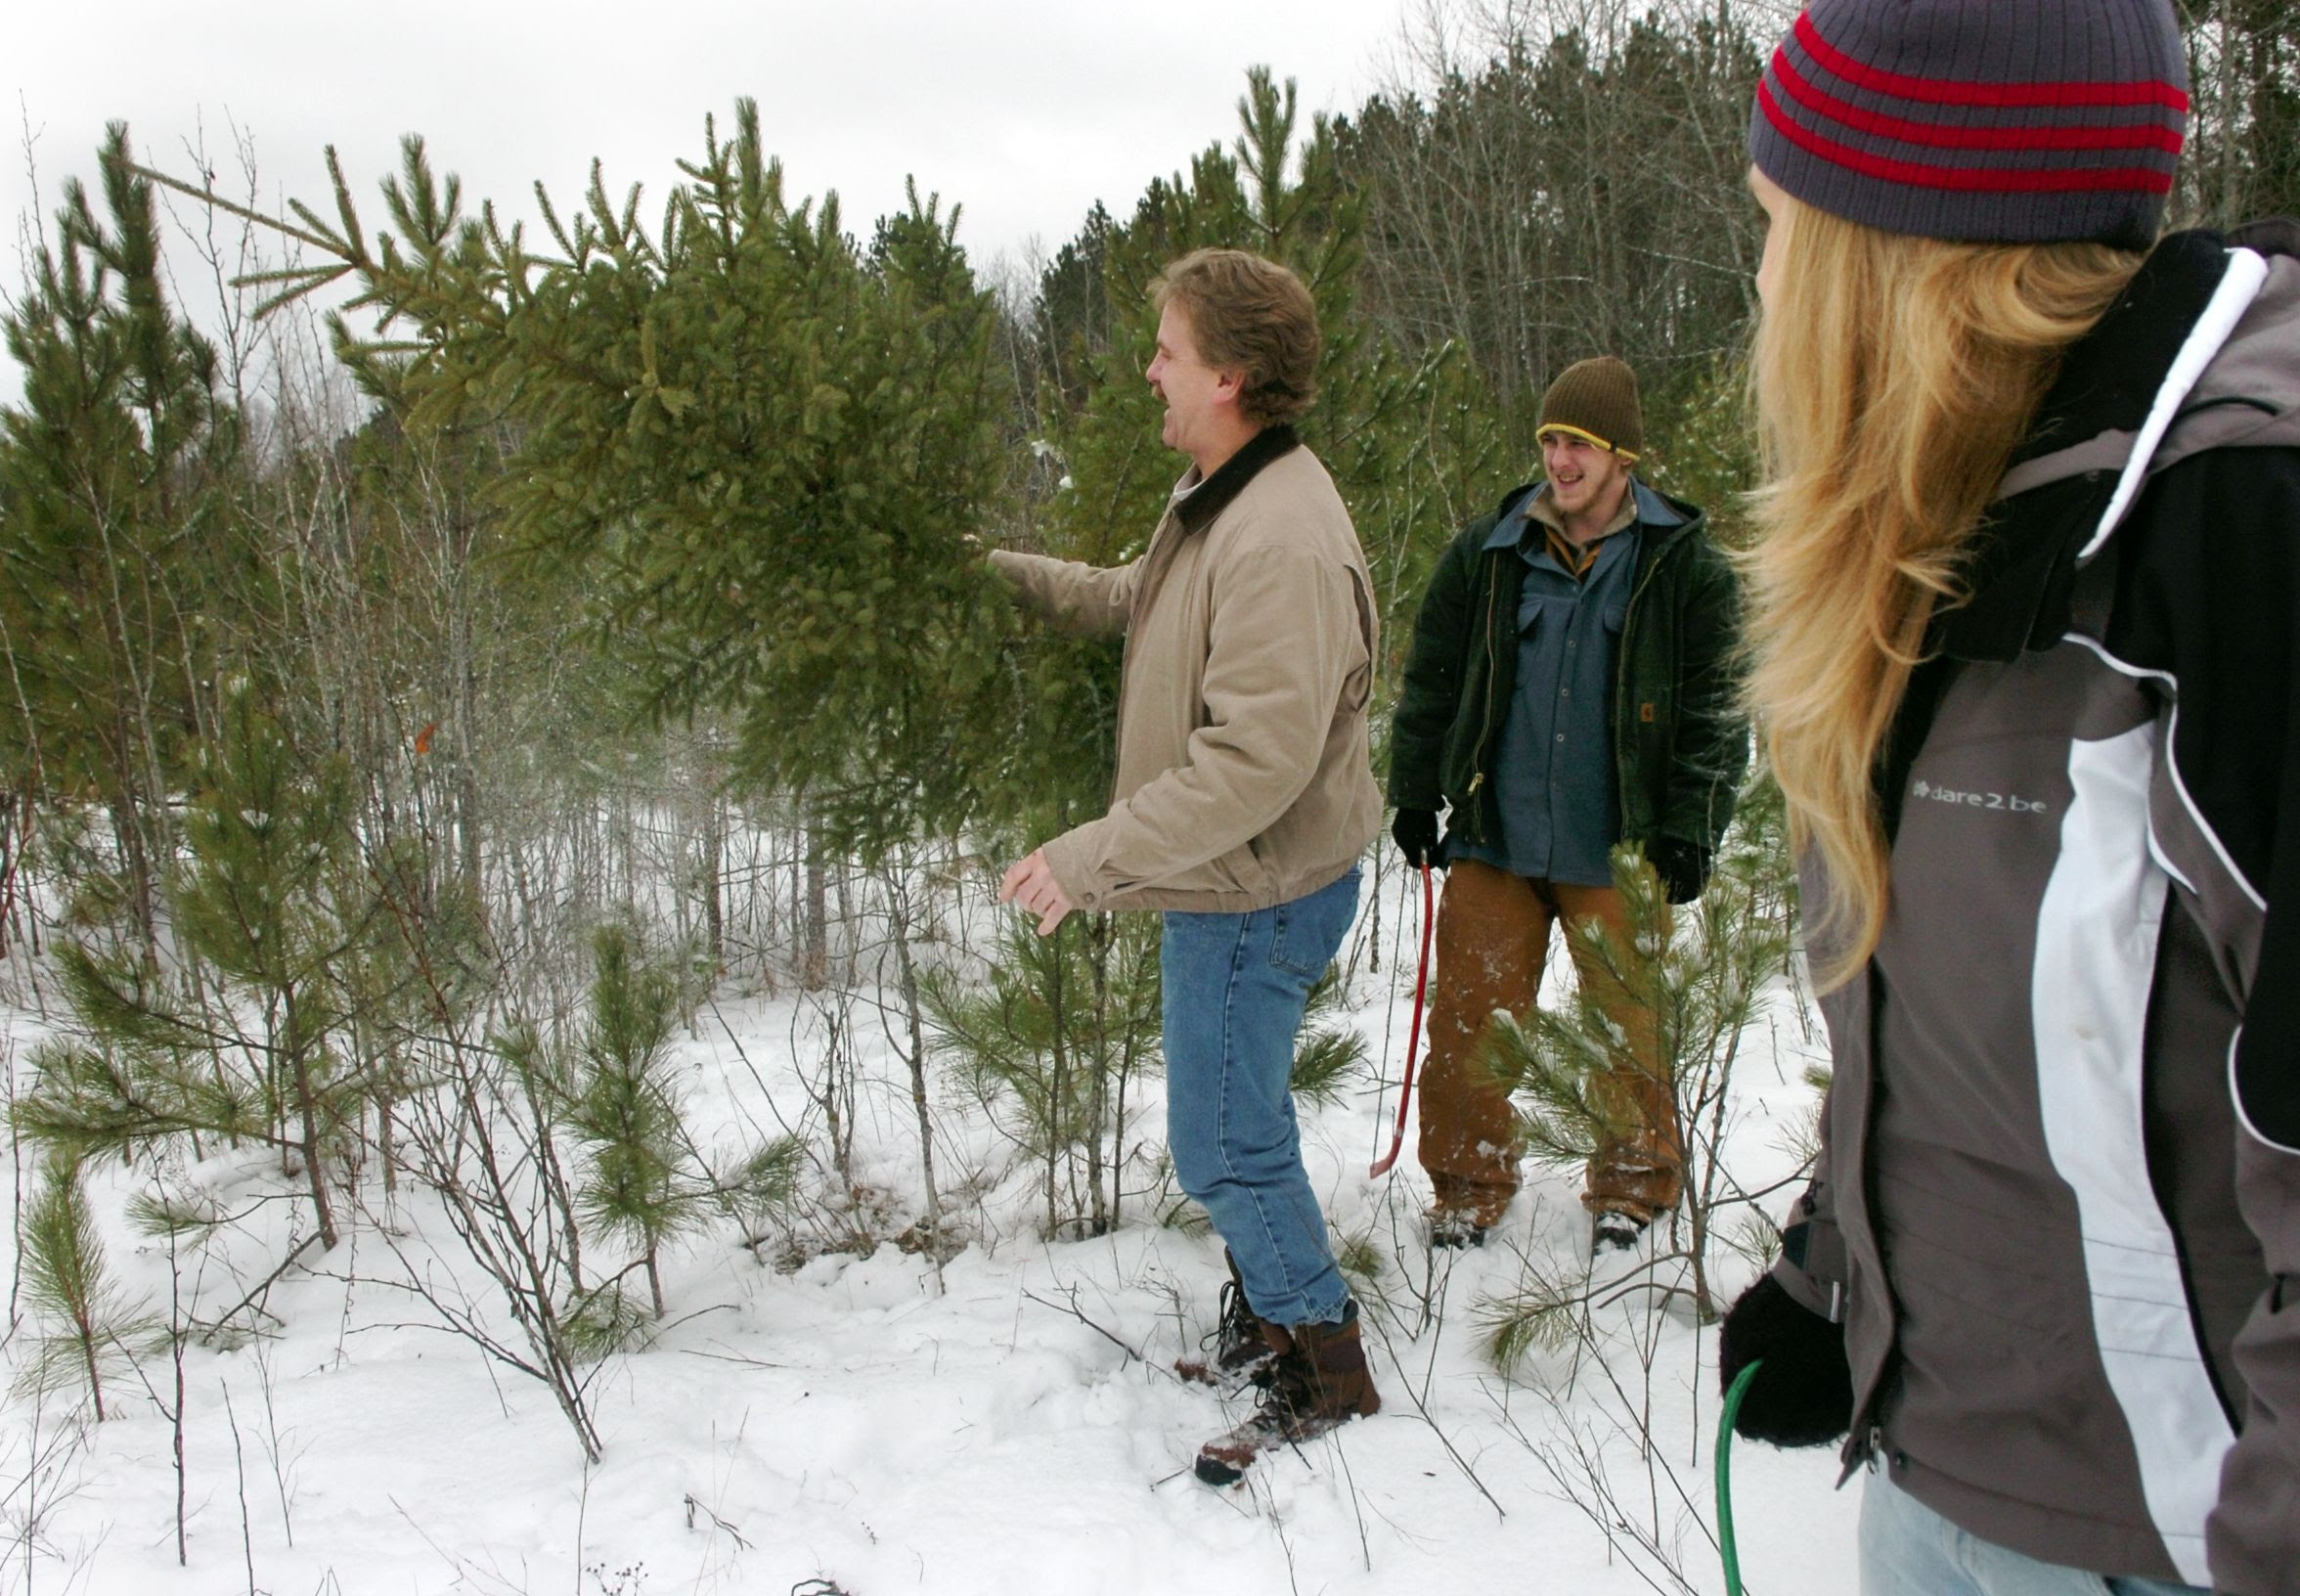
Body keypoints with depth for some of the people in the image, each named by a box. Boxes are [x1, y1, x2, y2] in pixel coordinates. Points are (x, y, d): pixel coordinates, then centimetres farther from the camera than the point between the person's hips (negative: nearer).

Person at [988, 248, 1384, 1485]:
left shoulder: (1278, 544, -28)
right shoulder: (1217, 499, 8)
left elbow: (1257, 759, -32)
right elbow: (1139, 601, 24)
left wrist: (1091, 858, -31)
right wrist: (1008, 575, 16)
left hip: (1259, 894, -10)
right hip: (1228, 884, 10)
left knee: (1224, 1145, 1)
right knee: (1236, 1120, 23)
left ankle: (1328, 1369, 19)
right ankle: (1270, 1307, 42)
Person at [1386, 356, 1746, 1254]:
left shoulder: (1683, 567, 0)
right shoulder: (1486, 554, 6)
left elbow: (1714, 711, 1)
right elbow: (1431, 683, 12)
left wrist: (1689, 830, -5)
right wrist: (1416, 796, 9)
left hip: (1614, 852, -2)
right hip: (1493, 843, 2)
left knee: (1625, 1027, 8)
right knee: (1467, 1023, 6)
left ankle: (1631, 1190, 28)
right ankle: (1468, 1184, 25)